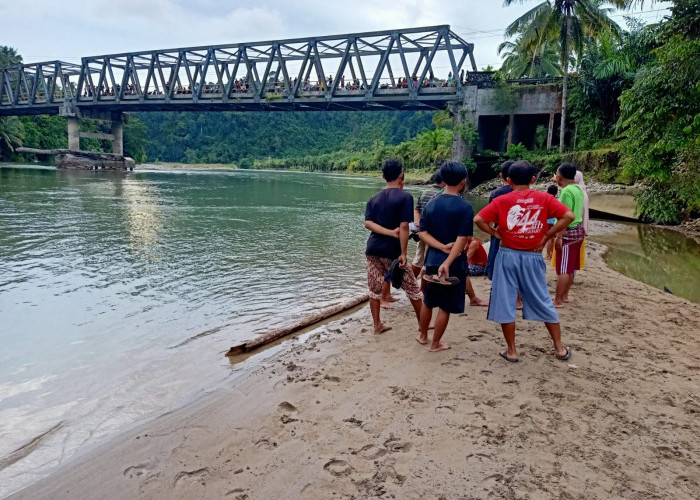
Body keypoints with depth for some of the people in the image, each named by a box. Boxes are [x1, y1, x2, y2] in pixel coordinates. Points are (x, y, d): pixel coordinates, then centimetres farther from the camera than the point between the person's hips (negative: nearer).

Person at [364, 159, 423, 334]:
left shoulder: (374, 198, 8)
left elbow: (368, 223, -6)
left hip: (373, 249, 5)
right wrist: (403, 253, -15)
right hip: (392, 251, -5)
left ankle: (378, 326, 19)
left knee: (375, 289, 14)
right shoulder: (405, 197, -8)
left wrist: (391, 232, -13)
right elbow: (404, 226, -16)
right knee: (412, 288, 11)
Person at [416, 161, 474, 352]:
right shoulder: (465, 207, -12)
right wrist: (448, 262, -22)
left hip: (432, 260, 5)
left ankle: (423, 335, 37)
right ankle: (435, 344, 17)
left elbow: (423, 233, -4)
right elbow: (462, 239, -20)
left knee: (428, 301, 21)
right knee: (445, 306, 7)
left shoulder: (431, 203, 2)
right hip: (454, 263, -5)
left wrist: (443, 247, -12)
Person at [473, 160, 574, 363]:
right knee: (543, 302, 14)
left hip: (508, 256, -1)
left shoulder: (502, 200, -4)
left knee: (505, 303, 8)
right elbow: (569, 216, -9)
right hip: (533, 257, 2)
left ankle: (511, 351, 13)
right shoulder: (544, 198, -1)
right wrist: (547, 235, -3)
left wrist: (496, 233, 1)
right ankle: (560, 348, 23)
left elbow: (478, 219, -12)